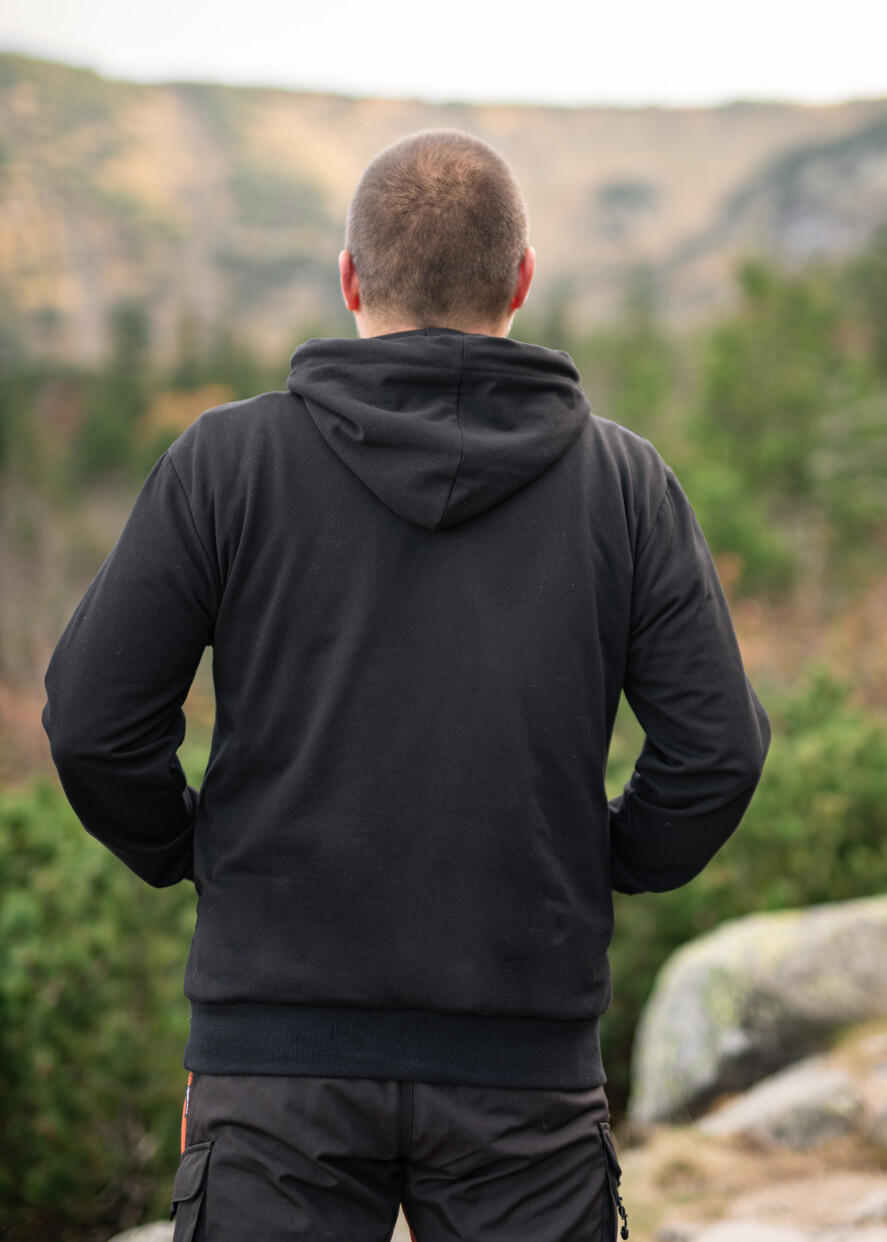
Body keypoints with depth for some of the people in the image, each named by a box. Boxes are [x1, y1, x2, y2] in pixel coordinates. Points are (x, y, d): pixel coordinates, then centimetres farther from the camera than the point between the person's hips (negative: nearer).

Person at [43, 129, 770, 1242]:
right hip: (528, 1065, 1)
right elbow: (716, 745, -2)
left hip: (279, 1044, -1)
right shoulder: (625, 481, 2)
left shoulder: (225, 461, -1)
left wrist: (184, 854, 13)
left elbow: (92, 719, -4)